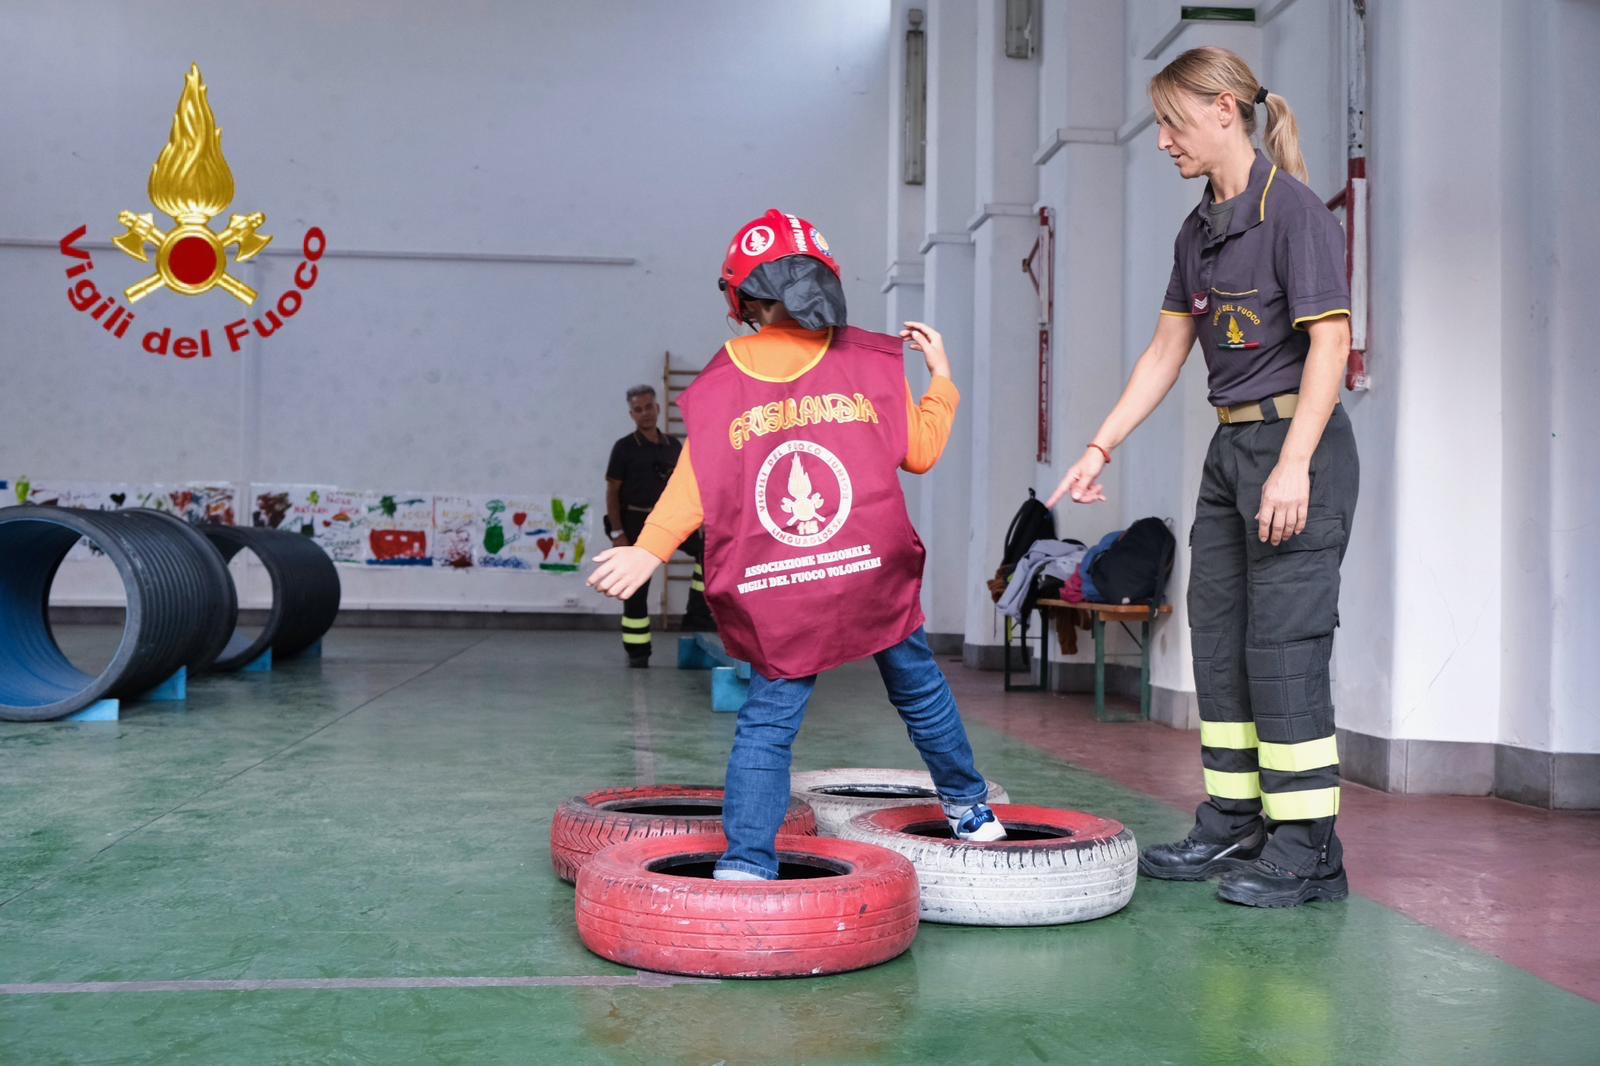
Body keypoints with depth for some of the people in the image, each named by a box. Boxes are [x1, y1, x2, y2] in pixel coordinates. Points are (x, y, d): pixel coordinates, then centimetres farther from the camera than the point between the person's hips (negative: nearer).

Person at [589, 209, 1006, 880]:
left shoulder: (720, 385, 1)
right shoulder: (872, 363, 0)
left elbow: (694, 485, -4)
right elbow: (922, 450, 9)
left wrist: (650, 549, 0)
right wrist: (941, 376, 24)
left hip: (776, 600, 0)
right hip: (875, 575, 1)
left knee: (767, 725, 5)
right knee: (920, 692, 22)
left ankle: (746, 862, -5)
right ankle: (968, 808, 41)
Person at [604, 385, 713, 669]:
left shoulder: (673, 446, 6)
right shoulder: (624, 448, -5)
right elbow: (612, 492, -5)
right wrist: (617, 533, -12)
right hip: (636, 523, -3)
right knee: (636, 589, 2)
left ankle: (697, 614, -7)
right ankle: (637, 651, 13)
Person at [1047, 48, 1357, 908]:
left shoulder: (1292, 209, -12)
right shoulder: (1199, 230, 13)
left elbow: (1330, 339, -17)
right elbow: (1167, 349, 15)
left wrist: (1294, 464, -23)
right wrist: (1101, 446, 11)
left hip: (1297, 444, -9)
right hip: (1230, 446, 9)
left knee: (1282, 643, -8)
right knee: (1218, 640, 10)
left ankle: (1306, 846, 0)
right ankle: (1231, 825, 20)